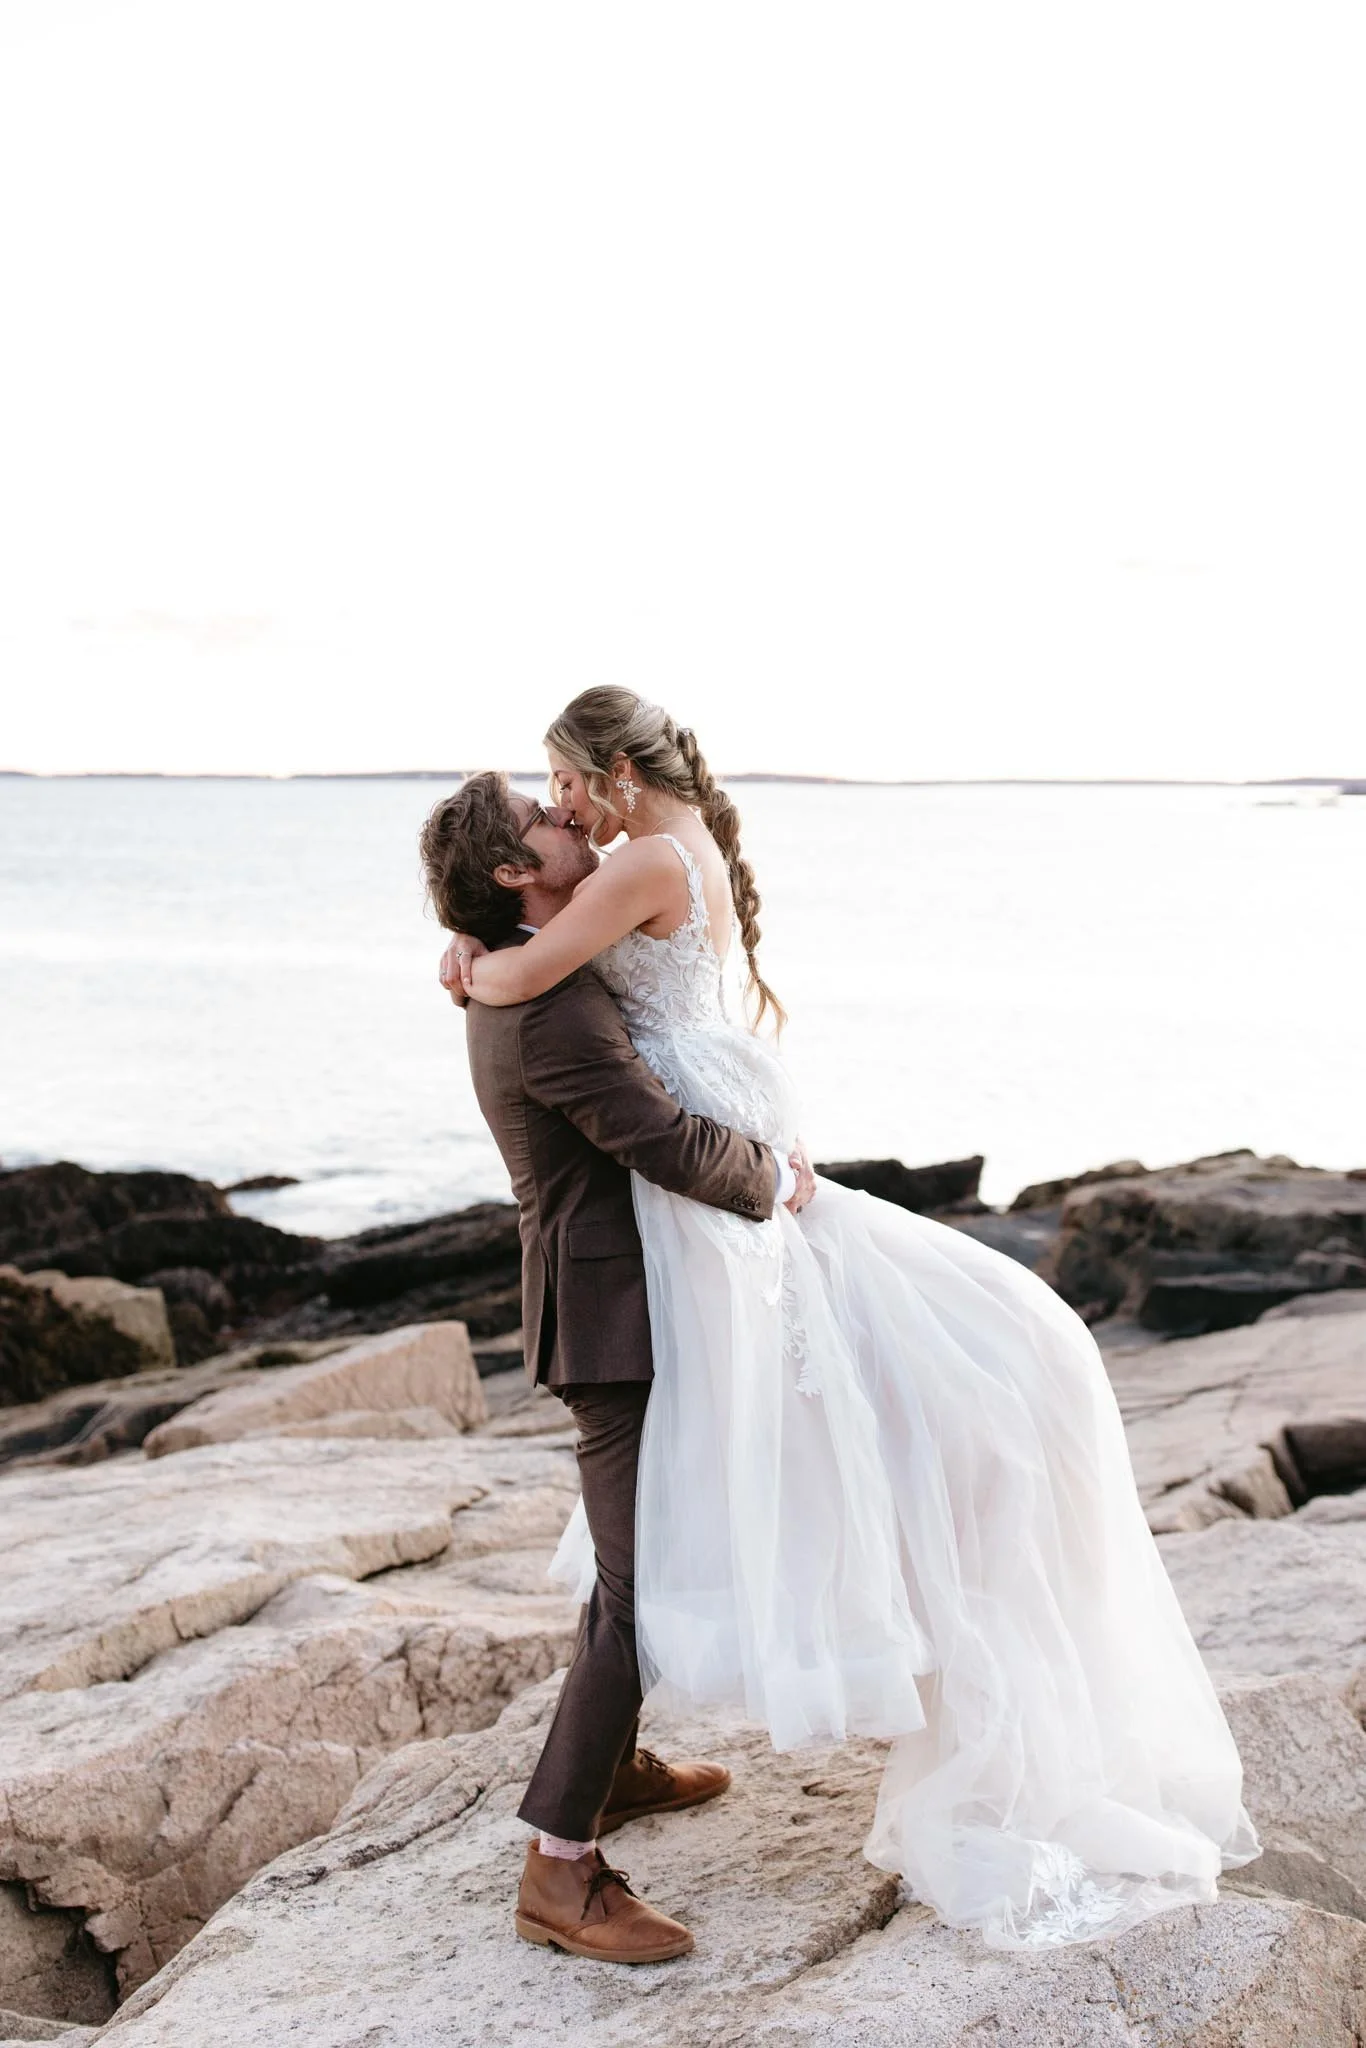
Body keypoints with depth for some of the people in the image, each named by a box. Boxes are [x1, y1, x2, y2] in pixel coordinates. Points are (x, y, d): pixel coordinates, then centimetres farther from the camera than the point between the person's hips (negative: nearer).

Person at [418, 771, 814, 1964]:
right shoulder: (553, 1013, -23)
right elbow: (672, 1147, -27)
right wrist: (774, 1178, -7)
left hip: (613, 1297, 11)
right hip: (616, 1319, -11)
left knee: (640, 1554, 24)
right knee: (645, 1589, -9)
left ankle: (611, 1765, 40)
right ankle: (562, 1868, -2)